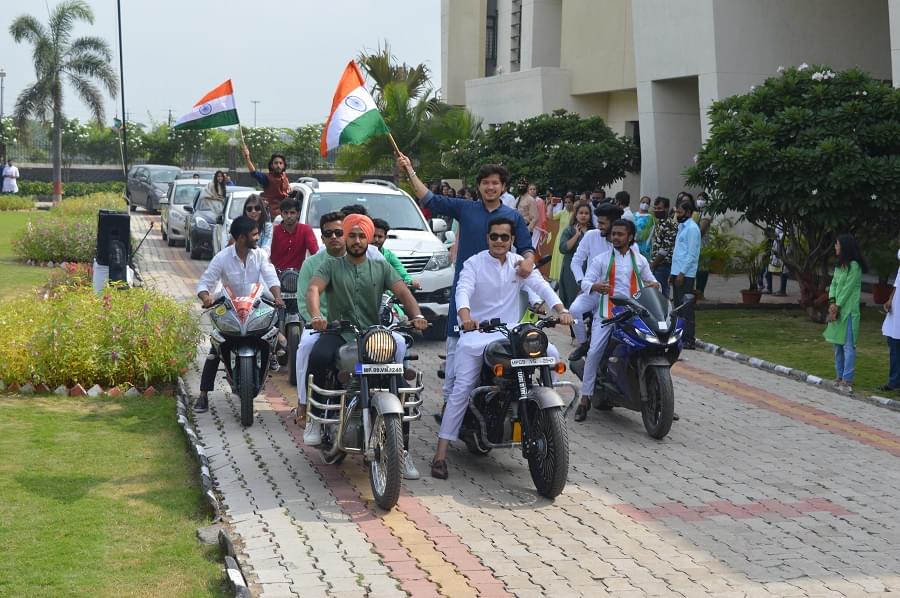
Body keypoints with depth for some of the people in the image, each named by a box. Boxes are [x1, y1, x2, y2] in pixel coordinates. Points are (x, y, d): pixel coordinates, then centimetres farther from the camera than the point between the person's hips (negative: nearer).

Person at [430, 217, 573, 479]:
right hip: (477, 334, -4)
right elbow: (463, 289, -19)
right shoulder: (474, 264, -2)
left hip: (511, 333, 4)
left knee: (552, 354, -16)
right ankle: (441, 454, -15)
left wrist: (561, 309, -25)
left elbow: (540, 285, -6)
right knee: (461, 390, -14)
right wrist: (465, 314, -42)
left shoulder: (518, 263, 8)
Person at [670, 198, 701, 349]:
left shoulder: (692, 229, -11)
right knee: (678, 305, 11)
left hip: (686, 274, -9)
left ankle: (689, 339, -6)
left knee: (686, 308, -7)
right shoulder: (682, 227, 18)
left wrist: (682, 273, -19)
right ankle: (679, 336, 16)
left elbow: (692, 254, -16)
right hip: (677, 273, 9)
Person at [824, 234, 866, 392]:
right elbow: (834, 284, 11)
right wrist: (832, 302, -4)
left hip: (848, 311, -9)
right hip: (837, 309, 9)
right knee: (837, 345, 12)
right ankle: (840, 377, 19)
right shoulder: (839, 265, 14)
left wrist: (838, 306, -11)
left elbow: (847, 288, -14)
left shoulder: (854, 266, -12)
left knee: (848, 346, -10)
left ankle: (847, 380, -12)